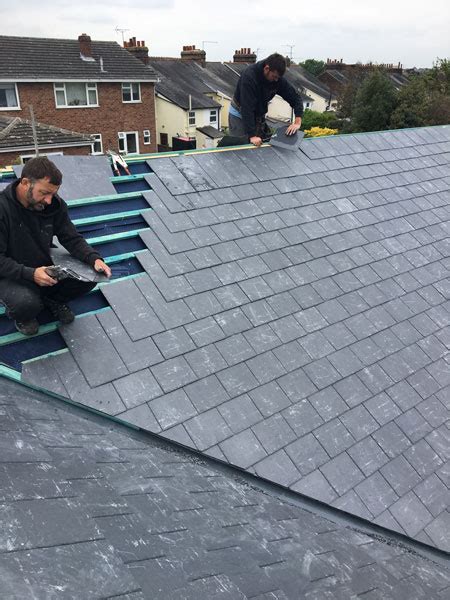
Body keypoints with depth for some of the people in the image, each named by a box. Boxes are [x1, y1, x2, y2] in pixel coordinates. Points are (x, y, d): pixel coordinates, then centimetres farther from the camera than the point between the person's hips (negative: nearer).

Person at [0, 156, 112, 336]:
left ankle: (53, 300, 13)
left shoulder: (54, 204, -8)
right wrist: (30, 274, -35)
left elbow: (72, 238, -3)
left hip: (46, 270, 5)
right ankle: (22, 316, 5)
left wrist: (95, 259, -22)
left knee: (89, 277, -16)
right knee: (26, 303, -35)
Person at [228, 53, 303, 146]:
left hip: (259, 115, 5)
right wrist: (252, 135, -40)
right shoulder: (249, 76, -30)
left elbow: (295, 97, -10)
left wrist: (298, 121, -26)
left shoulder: (278, 78, -14)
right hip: (240, 115, -5)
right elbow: (247, 107, -35)